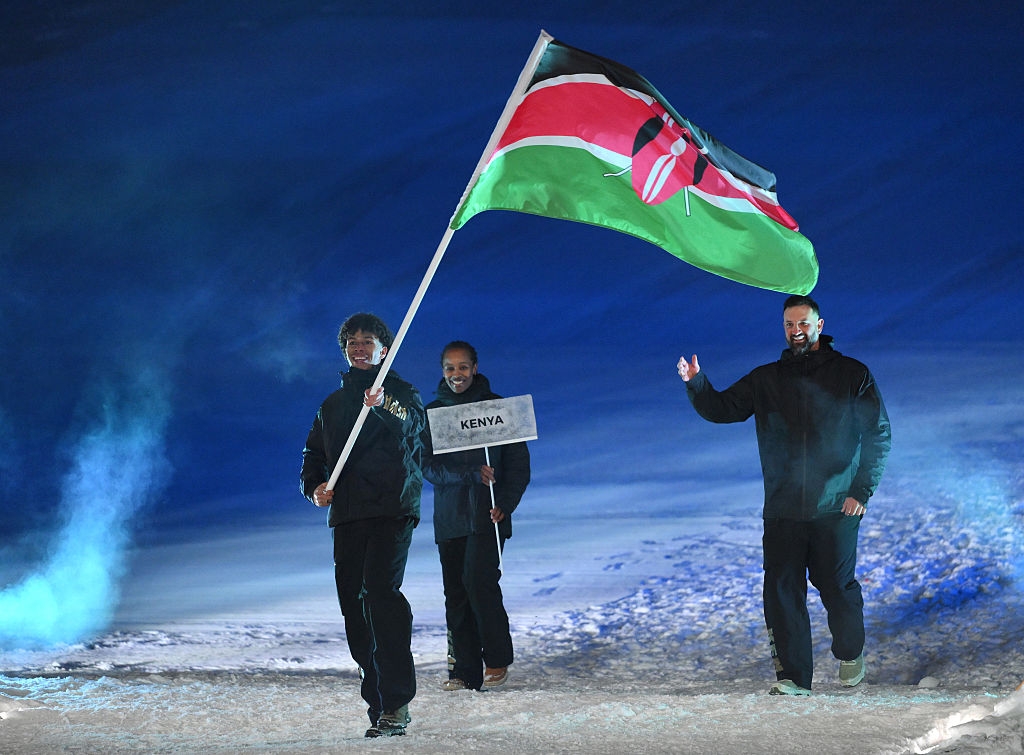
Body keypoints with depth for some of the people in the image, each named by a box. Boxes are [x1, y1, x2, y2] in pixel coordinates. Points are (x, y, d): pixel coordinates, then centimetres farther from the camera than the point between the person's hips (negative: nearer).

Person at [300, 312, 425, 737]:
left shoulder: (402, 394, 7)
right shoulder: (332, 404, 24)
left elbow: (409, 428, -16)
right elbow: (314, 454, 22)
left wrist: (383, 409, -38)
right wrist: (314, 486, 0)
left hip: (392, 510, -6)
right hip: (346, 514, 6)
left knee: (380, 589, -21)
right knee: (352, 602, 2)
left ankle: (397, 701, -23)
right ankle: (377, 701, 10)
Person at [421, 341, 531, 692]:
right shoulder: (431, 412, 7)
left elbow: (518, 461, 2)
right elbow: (428, 466, -2)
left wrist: (505, 504, -11)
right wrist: (472, 474, -17)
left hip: (486, 514, -3)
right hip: (448, 515, 3)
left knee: (478, 580, -16)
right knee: (455, 592, 2)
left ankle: (497, 660, -2)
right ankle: (465, 671, 8)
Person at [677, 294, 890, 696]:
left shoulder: (852, 375, 4)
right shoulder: (766, 380, 11)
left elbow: (879, 434, 4)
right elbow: (722, 409, 7)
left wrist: (862, 490, -5)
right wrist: (696, 383, -14)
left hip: (835, 508, -2)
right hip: (783, 509, 2)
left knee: (837, 586, 3)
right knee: (782, 590, -4)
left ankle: (850, 655, 30)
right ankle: (793, 676, 0)